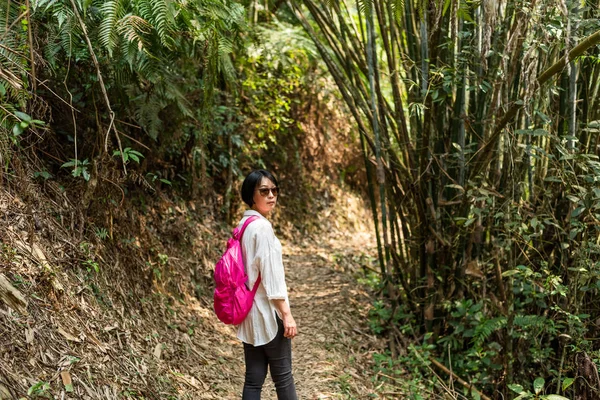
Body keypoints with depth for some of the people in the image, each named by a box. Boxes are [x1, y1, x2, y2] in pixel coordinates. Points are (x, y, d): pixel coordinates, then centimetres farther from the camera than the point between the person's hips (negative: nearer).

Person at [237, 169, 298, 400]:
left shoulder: (243, 225, 10)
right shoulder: (262, 227, -16)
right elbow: (271, 274, -19)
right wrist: (286, 314, -16)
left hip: (250, 311, 8)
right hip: (268, 311, -8)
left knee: (253, 378, 9)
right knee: (283, 376, 5)